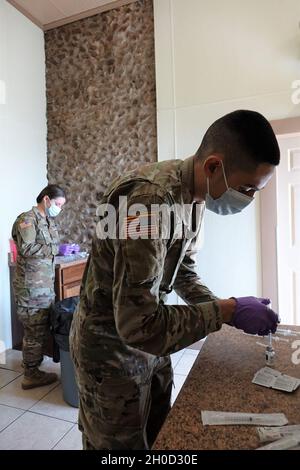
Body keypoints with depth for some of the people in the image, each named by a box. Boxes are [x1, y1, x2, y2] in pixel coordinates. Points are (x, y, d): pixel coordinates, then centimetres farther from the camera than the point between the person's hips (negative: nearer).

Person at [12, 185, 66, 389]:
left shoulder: (49, 221, 14)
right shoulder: (27, 219, -12)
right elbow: (26, 248, -23)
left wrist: (64, 249, 3)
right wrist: (55, 249, -19)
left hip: (46, 286, 9)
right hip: (31, 287, -9)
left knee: (43, 329, 18)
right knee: (35, 331, 2)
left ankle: (32, 364, 37)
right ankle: (31, 375, 18)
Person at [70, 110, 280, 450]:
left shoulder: (195, 195, -2)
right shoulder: (149, 198, -33)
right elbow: (140, 325, -33)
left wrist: (222, 307, -6)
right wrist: (227, 311, -24)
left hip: (149, 340, 8)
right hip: (111, 348, -7)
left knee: (159, 435, 25)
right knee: (124, 444, 16)